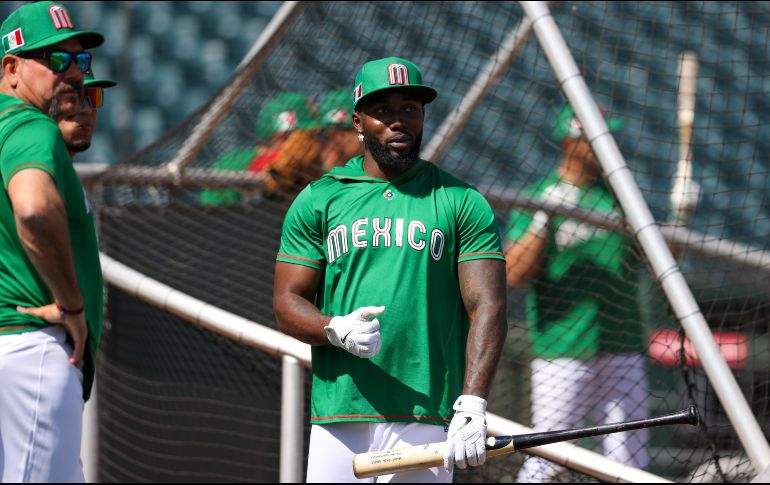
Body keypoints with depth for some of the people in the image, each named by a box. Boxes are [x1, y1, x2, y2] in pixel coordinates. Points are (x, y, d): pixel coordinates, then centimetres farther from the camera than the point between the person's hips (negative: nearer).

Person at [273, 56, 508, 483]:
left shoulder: (464, 203, 7)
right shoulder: (318, 200, 12)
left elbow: (487, 309, -2)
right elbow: (287, 305, 8)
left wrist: (471, 404, -17)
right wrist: (337, 331, -15)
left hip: (426, 418, -1)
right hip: (337, 415, 1)